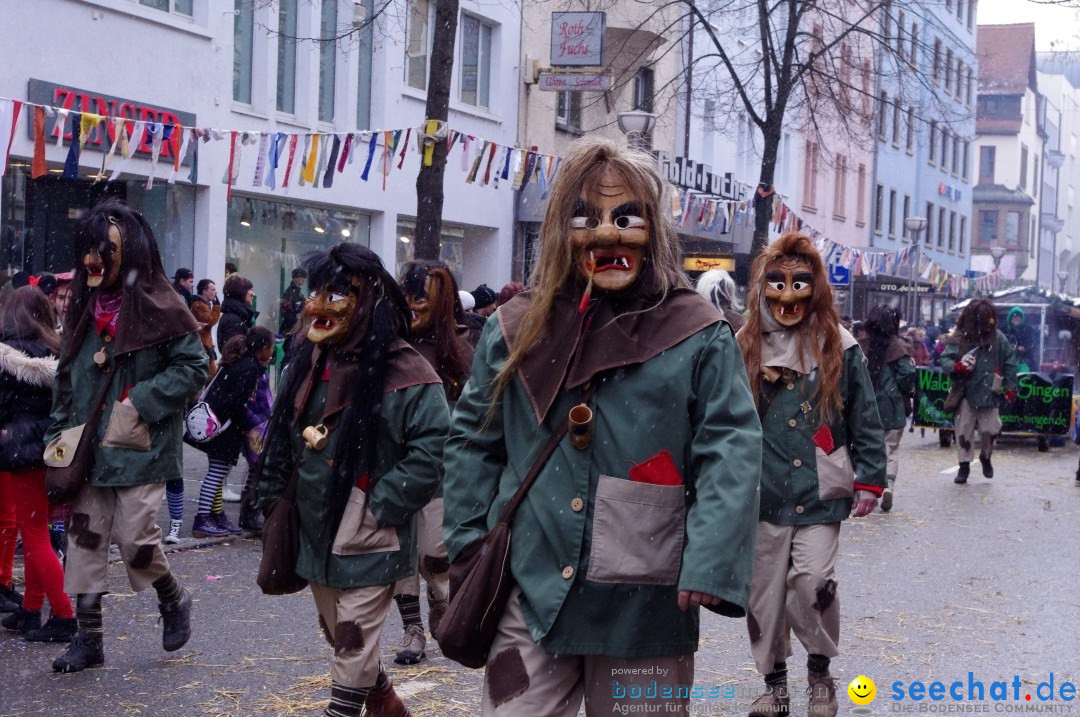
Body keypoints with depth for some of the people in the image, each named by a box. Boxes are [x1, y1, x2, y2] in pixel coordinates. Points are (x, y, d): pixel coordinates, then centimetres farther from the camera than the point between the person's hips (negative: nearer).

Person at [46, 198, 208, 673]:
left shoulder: (159, 307, -10)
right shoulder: (85, 306, 10)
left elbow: (193, 366, -11)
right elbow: (68, 376, 15)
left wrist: (141, 405, -17)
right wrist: (60, 432, 8)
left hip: (140, 446, -6)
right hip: (89, 448, 6)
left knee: (136, 538, -4)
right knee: (85, 538, 6)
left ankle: (174, 601, 25)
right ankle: (88, 636, 15)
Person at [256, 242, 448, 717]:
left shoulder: (404, 373, -17)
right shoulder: (309, 362, 6)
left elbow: (431, 451, -21)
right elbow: (281, 439, 17)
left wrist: (376, 505, -20)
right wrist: (275, 502, 12)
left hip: (367, 545, -7)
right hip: (314, 534, 8)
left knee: (353, 649, -1)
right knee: (338, 638, 20)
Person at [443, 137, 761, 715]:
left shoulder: (698, 335, -3)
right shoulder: (517, 330, 7)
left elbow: (730, 452, -8)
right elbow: (473, 440, 14)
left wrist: (709, 563, -18)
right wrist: (470, 541, 6)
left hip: (647, 606, -2)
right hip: (533, 595, 2)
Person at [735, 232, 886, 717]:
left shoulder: (839, 348, 0)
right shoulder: (746, 347, 3)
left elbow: (864, 421, 4)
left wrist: (868, 481, 1)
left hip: (821, 496, -2)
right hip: (762, 496, 2)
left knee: (812, 583, -13)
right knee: (764, 593, 8)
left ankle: (820, 670, 14)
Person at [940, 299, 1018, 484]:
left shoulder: (998, 338, -1)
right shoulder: (959, 338, -7)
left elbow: (1009, 363, 6)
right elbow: (945, 361, -8)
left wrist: (1010, 387, 3)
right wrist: (957, 366, -28)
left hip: (989, 393, 1)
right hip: (966, 393, -1)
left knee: (989, 430, 3)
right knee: (964, 431, 4)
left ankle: (986, 456, 33)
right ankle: (964, 465, 17)